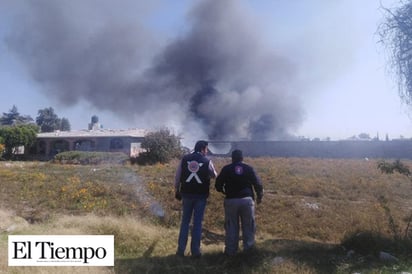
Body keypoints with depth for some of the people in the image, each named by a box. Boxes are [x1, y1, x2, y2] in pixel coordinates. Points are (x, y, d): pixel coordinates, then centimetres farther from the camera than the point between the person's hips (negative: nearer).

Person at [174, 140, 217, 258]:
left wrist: (177, 191, 11)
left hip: (187, 194, 2)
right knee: (197, 223, 8)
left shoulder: (184, 159, 0)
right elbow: (214, 175, 11)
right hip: (201, 195, -2)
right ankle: (195, 250, 12)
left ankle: (181, 249, 17)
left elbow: (177, 176, 2)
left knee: (185, 222, 14)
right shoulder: (207, 161, -5)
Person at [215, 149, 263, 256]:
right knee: (248, 225, 13)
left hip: (231, 200, 0)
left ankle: (231, 250, 13)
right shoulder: (249, 169, 2)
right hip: (247, 200, 1)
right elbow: (258, 184, 1)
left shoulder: (226, 169, 0)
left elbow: (218, 184, 1)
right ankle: (248, 248, 20)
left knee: (231, 226, 9)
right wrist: (259, 196, 18)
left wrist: (224, 191, 22)